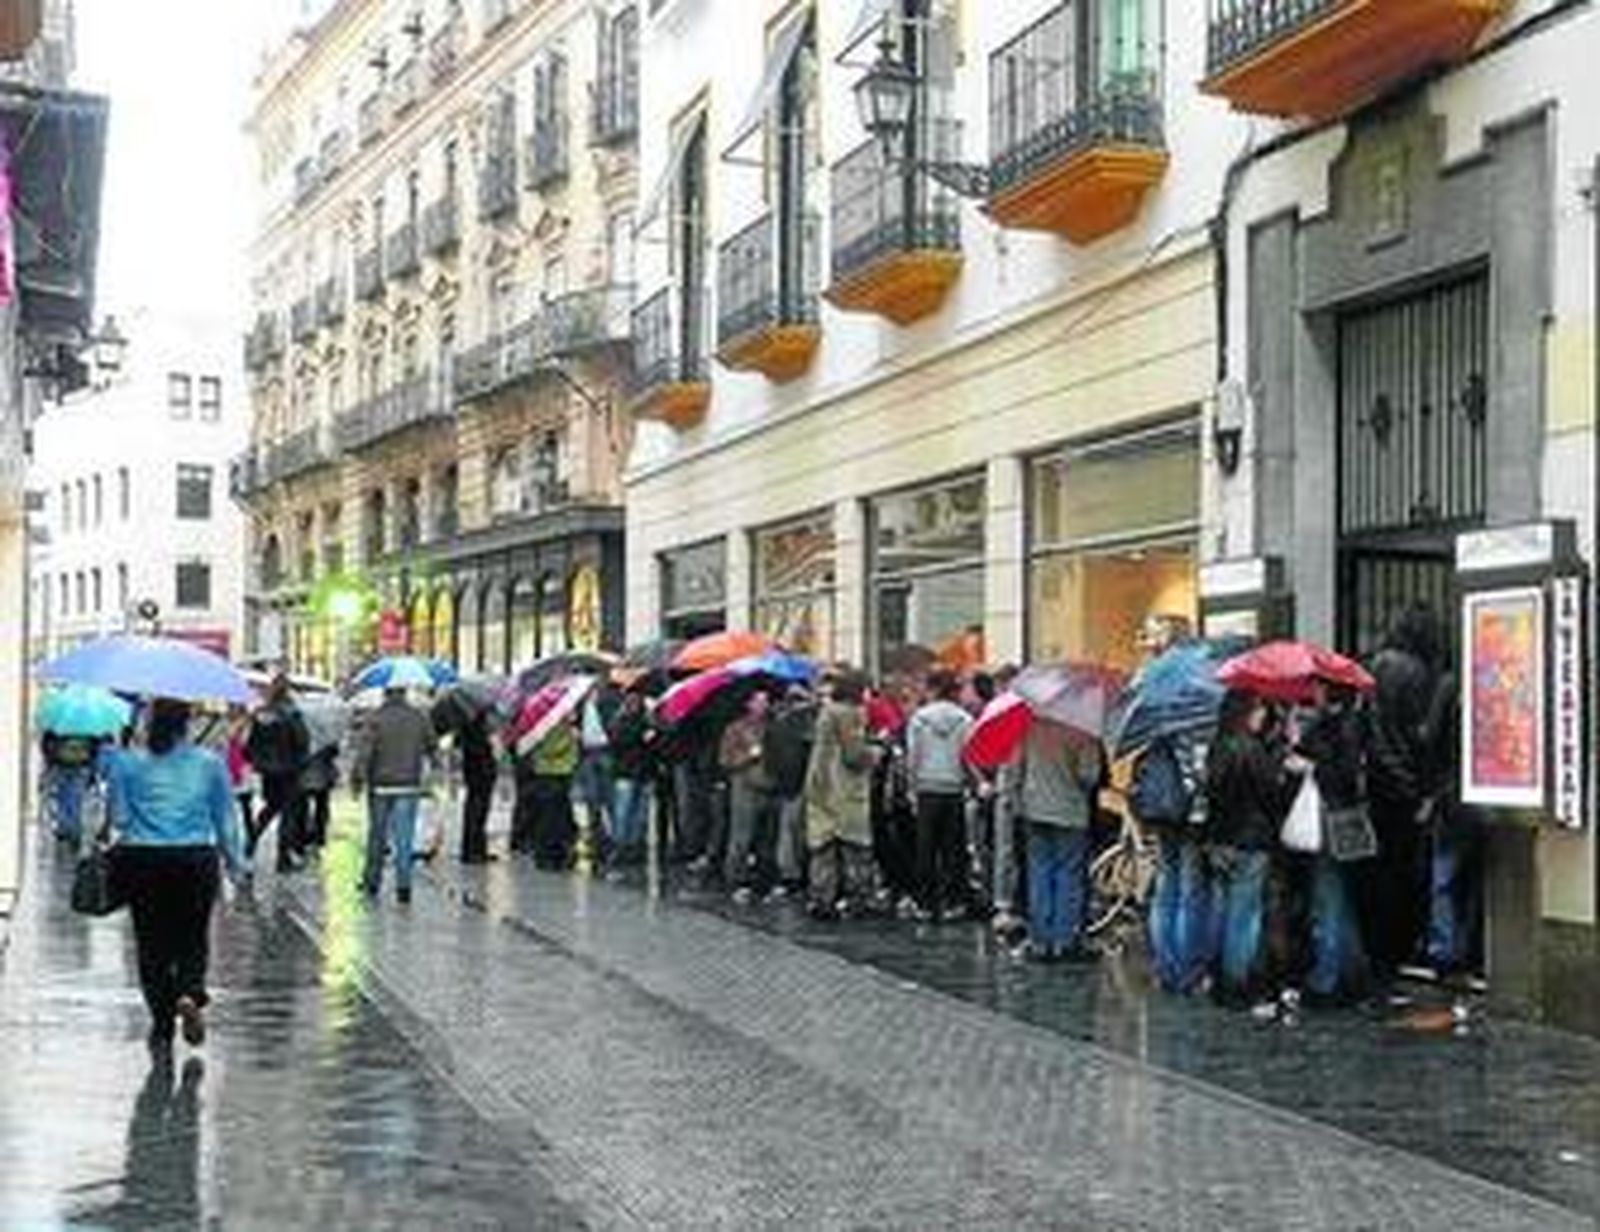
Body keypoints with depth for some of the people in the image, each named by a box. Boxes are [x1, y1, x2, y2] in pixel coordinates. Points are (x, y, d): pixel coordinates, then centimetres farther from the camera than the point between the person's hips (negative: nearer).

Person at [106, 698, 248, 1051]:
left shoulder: (127, 763, -1)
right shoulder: (210, 764, 1)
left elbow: (119, 816, -2)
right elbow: (226, 819, 6)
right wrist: (236, 863, 14)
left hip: (142, 861, 0)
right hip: (196, 861, 0)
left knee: (152, 943, 9)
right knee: (193, 938, 12)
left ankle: (162, 1024, 12)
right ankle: (190, 994, -14)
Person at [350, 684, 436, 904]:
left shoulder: (375, 718, -9)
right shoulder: (419, 718, 0)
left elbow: (364, 753, -14)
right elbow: (431, 748, 10)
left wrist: (357, 780, -5)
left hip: (381, 786, -1)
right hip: (409, 787, 1)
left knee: (377, 836, 13)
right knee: (405, 838, 2)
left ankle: (372, 882, 21)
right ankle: (403, 885, -4)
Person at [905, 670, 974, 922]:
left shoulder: (919, 718, -4)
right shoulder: (964, 719, -5)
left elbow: (912, 757, -3)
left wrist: (913, 787, 5)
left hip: (927, 790, 0)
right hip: (955, 790, 0)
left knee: (926, 849, 6)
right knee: (953, 849, 7)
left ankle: (926, 903, 7)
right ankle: (952, 903, 7)